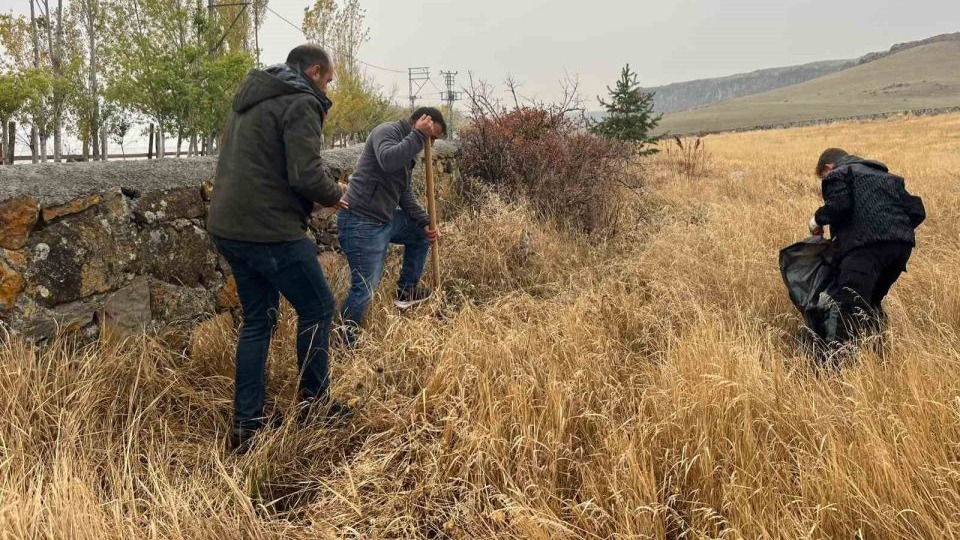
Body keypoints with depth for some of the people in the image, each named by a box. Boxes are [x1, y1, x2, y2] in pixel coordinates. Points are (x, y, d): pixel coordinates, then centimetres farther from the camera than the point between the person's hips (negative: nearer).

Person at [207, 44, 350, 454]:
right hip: (269, 231, -9)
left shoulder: (249, 99, 19)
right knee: (317, 309, 9)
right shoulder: (301, 104, -10)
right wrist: (334, 194, 0)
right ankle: (313, 404, 19)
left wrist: (320, 193, 19)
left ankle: (246, 425, 16)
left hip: (227, 227, 9)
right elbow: (306, 176, -21)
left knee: (258, 320, 15)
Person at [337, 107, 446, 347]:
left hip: (385, 218, 10)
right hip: (361, 221, -10)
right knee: (366, 287, -7)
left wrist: (425, 222, 9)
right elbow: (388, 160, -34)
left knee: (421, 234, 22)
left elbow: (406, 195, 20)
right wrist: (418, 135, -24)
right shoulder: (387, 131, -11)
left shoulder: (408, 151, 18)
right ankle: (344, 340, 8)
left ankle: (407, 290, 33)